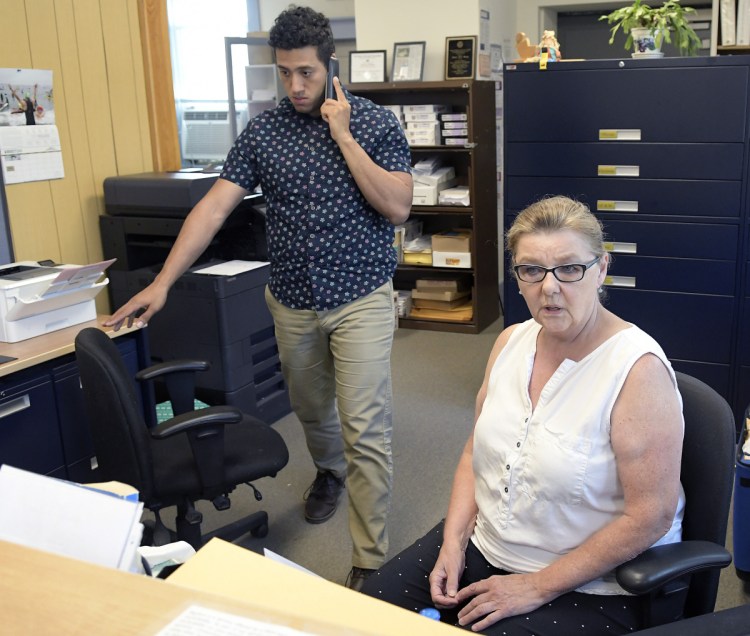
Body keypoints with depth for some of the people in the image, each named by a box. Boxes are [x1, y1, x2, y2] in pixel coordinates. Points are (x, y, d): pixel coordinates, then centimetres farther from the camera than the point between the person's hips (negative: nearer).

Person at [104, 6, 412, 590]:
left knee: (366, 431, -7)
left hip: (360, 299, -3)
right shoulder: (262, 131, 1)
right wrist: (162, 284, -12)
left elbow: (397, 208, -15)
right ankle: (330, 471, 54)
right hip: (292, 301, 4)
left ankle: (370, 562, 4)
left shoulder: (375, 123, -5)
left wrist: (343, 136, -17)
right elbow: (215, 206, -5)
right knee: (311, 410, 22)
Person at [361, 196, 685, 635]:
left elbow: (650, 516, -21)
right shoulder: (512, 340, -1)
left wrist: (537, 587, -17)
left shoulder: (638, 369, -22)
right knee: (374, 601, 0)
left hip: (584, 586, -6)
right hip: (483, 544, 6)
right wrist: (453, 542, -4)